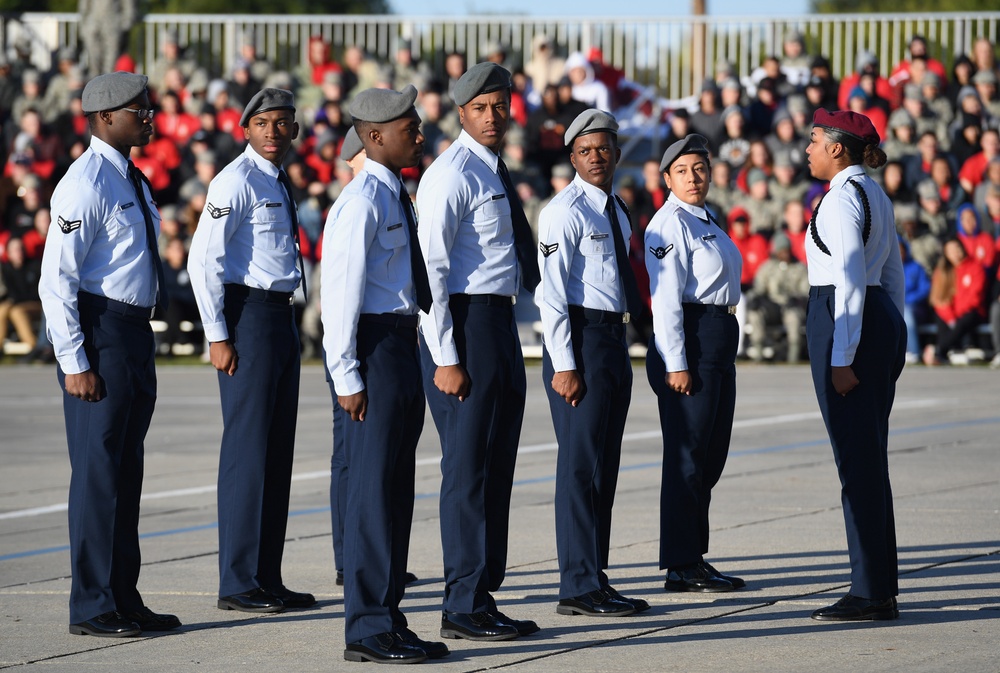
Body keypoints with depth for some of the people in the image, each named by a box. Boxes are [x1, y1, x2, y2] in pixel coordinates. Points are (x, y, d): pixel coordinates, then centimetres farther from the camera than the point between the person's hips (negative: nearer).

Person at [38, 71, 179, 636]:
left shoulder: (133, 181, 15)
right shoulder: (86, 183, -14)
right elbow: (57, 279, -17)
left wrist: (141, 337, 19)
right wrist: (75, 363, -20)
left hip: (136, 334, 9)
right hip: (101, 333, -9)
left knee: (127, 469, 12)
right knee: (98, 472, -5)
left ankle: (124, 599, 19)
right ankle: (92, 608, 0)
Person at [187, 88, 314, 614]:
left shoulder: (279, 183, 15)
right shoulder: (237, 181, -11)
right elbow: (203, 260, -16)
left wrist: (287, 323, 20)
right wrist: (218, 336, -18)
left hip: (281, 315, 9)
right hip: (248, 314, -9)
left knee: (279, 451, 10)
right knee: (248, 449, -7)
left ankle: (268, 579, 16)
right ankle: (238, 584, -4)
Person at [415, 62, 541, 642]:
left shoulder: (497, 172, 16)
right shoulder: (452, 174, -12)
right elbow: (431, 268, -17)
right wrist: (444, 357, -20)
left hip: (501, 323, 9)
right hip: (465, 322, -9)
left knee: (498, 468, 11)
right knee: (469, 468, -7)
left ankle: (485, 599, 17)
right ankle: (464, 608, -4)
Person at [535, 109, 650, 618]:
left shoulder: (616, 210, 17)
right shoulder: (566, 211, -10)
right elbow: (551, 291, -15)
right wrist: (563, 364, -19)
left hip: (614, 339, 9)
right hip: (580, 336, -9)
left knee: (604, 463, 10)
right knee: (581, 463, -9)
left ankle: (594, 580, 15)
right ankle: (579, 588, -8)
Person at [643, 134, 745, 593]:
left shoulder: (706, 221, 18)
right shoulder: (671, 223, -11)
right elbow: (665, 297, -17)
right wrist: (676, 363, -22)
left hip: (719, 344, 10)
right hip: (689, 341, -10)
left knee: (711, 456, 12)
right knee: (687, 455, -7)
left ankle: (695, 559, 19)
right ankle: (681, 567, -4)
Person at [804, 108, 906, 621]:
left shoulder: (842, 199, -13)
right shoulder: (877, 197, 16)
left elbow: (851, 282, -19)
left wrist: (842, 358, -20)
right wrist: (890, 345, 24)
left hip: (845, 322, -10)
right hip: (885, 321, 10)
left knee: (856, 461, -6)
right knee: (870, 460, 12)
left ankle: (870, 593, -4)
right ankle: (881, 589, 15)